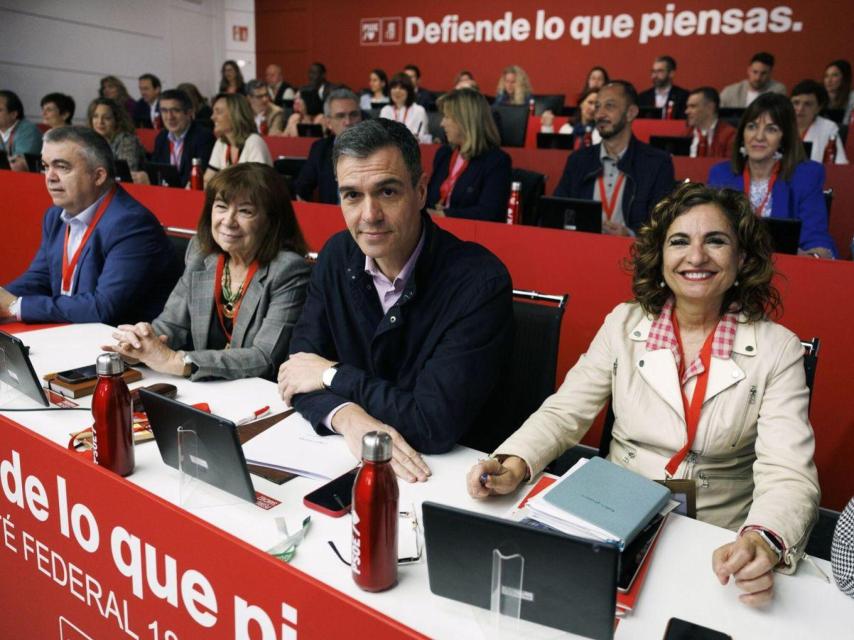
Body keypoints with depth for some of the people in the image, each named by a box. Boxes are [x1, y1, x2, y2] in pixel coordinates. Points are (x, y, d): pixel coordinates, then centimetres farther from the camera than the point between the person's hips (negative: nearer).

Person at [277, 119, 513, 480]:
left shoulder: (479, 282, -20)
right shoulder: (337, 256, -1)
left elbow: (435, 424, -23)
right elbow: (299, 365, -3)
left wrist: (334, 375, -12)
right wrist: (348, 416, -23)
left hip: (457, 467, -3)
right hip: (349, 456, 3)